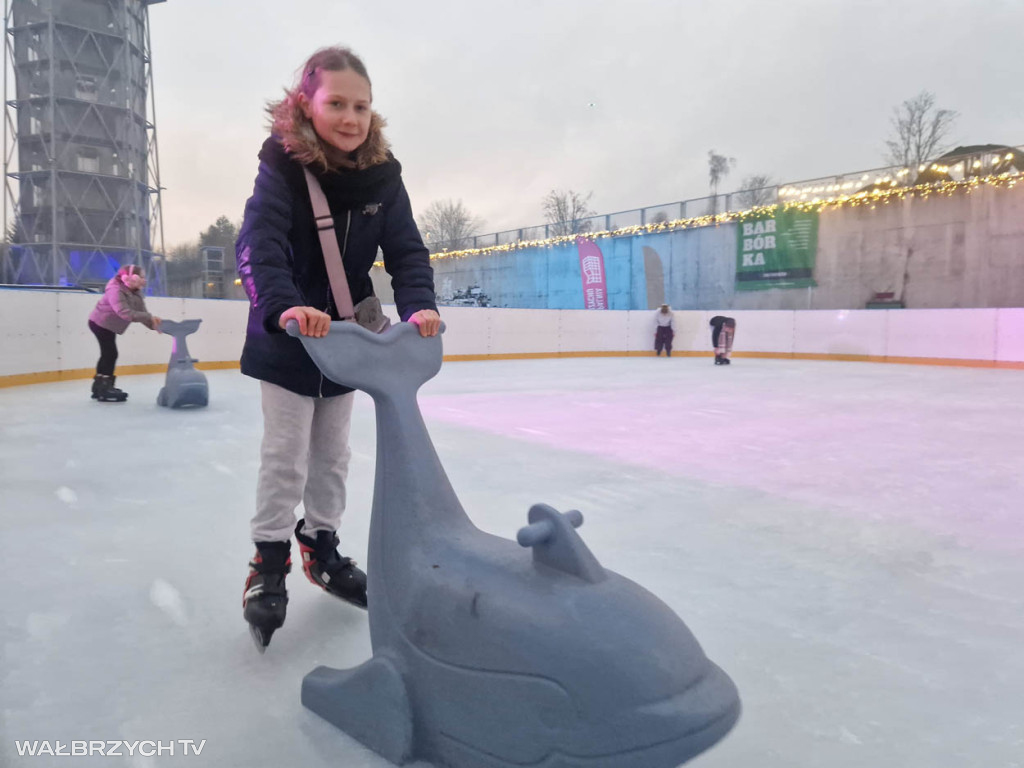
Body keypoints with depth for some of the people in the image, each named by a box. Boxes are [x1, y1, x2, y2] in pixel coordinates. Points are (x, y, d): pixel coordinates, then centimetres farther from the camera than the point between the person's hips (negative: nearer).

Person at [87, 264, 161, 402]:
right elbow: (125, 313, -43)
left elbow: (142, 313, -9)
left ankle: (99, 386, 28)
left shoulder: (136, 294, -3)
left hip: (109, 325, 10)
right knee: (111, 354, -12)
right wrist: (149, 317, -46)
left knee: (107, 354, 16)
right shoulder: (115, 290, -30)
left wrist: (153, 324, -28)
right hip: (100, 323, -10)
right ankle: (105, 389, -6)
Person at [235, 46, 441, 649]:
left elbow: (407, 250, -13)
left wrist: (419, 305, -33)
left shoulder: (382, 175, -7)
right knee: (286, 455, 2)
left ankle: (321, 547, 34)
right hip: (286, 338, -4)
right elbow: (258, 245, -32)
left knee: (333, 453, 16)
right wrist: (284, 305, -51)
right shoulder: (283, 165, -18)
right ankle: (270, 562, 20)